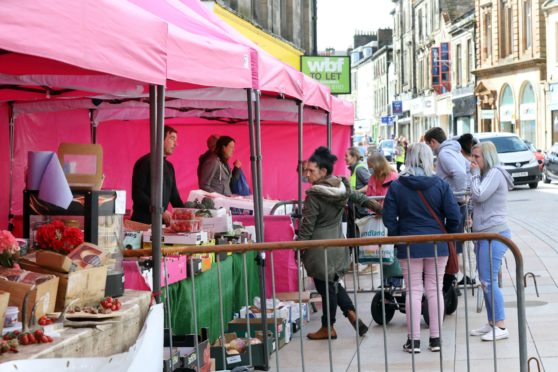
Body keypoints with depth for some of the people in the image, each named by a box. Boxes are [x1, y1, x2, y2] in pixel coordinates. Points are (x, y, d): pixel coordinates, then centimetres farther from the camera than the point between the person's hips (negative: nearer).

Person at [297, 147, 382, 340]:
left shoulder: (314, 195, -18)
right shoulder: (341, 187, 2)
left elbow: (307, 225, -14)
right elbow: (360, 198, 18)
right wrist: (379, 208, 34)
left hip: (320, 247, -7)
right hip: (338, 243, 7)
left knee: (325, 286, 5)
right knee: (333, 283, 22)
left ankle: (328, 328, 18)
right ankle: (352, 314, 13)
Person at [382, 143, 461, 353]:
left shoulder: (397, 186, -4)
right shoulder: (440, 185, -5)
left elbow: (389, 218, -5)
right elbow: (454, 216, -6)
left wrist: (397, 239, 10)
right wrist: (449, 237, 11)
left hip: (409, 247, 0)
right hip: (437, 246, 0)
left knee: (413, 291, 5)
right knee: (435, 289, 9)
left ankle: (413, 340, 7)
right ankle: (436, 338, 12)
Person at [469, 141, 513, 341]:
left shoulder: (495, 173, -10)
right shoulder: (486, 175, 21)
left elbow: (479, 195, -19)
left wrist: (475, 174, -7)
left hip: (495, 235, -10)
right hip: (484, 234, 10)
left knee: (489, 281, -12)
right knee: (485, 281, 11)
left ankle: (501, 327, -9)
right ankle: (491, 324, 17)